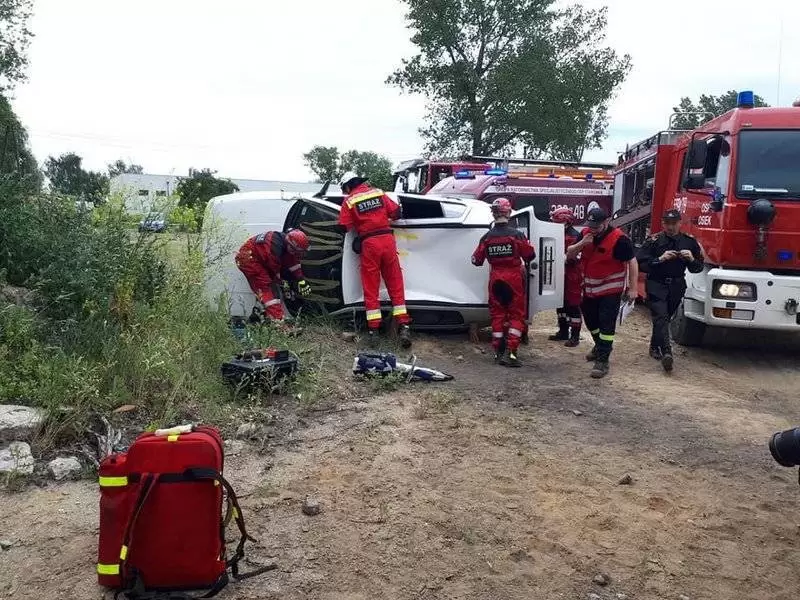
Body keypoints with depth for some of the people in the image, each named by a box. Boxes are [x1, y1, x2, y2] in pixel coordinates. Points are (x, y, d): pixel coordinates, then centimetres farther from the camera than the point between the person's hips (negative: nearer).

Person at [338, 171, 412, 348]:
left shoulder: (349, 201, 0)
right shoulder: (378, 192, 8)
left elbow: (344, 227, -2)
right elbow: (396, 212, 7)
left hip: (369, 243, -2)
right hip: (387, 238, 2)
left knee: (371, 287, 6)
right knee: (396, 285, 6)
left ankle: (373, 329, 4)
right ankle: (403, 326, 1)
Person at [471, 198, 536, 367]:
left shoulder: (487, 237, -2)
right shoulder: (516, 235, -12)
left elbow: (476, 260, 6)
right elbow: (530, 255, -6)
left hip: (495, 279, 3)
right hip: (514, 278, -3)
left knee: (497, 314, 12)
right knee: (516, 315, 4)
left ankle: (498, 351, 15)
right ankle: (510, 352, -6)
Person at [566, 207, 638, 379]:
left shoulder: (619, 239, -20)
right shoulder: (585, 234, -2)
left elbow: (632, 263, -16)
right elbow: (569, 254, 0)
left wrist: (632, 289, -18)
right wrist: (582, 243, -20)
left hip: (611, 289, -7)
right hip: (590, 288, 7)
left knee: (606, 324, -8)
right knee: (590, 319, 20)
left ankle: (602, 361, -6)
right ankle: (600, 346, 43)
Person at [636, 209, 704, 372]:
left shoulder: (689, 242, 4)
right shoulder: (654, 241, -6)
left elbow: (698, 268, 9)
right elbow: (640, 263, -13)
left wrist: (691, 259, -12)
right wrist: (660, 259, -23)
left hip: (677, 287, 4)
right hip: (656, 285, -4)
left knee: (665, 318, 14)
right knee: (661, 317, -17)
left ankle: (655, 347, 33)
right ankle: (666, 352, -27)